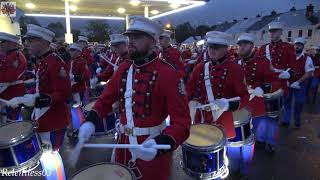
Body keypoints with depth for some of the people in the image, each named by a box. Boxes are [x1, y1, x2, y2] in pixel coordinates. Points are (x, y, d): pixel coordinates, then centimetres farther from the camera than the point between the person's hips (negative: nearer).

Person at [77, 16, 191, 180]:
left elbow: (181, 122, -22)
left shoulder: (168, 74, -19)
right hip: (124, 144, 6)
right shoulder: (124, 68, 0)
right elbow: (106, 99, 8)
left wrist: (159, 144, -37)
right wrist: (90, 122, -8)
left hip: (152, 148, -5)